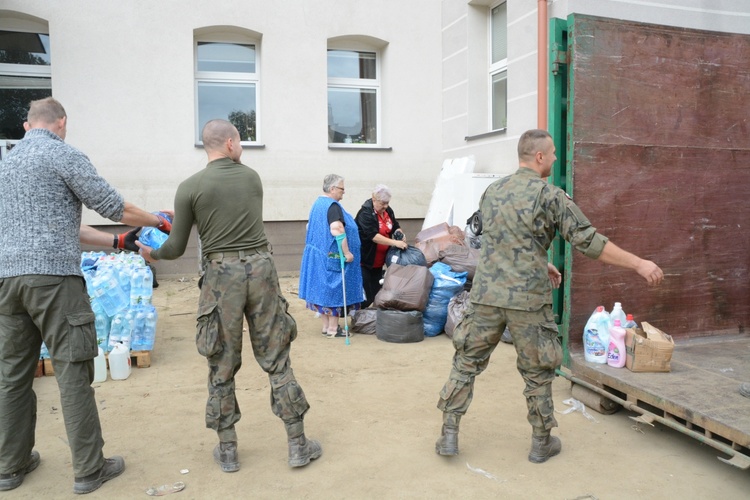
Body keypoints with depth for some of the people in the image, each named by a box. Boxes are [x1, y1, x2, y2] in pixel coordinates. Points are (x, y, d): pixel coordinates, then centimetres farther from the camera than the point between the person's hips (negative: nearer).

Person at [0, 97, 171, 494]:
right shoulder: (64, 155, -3)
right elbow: (112, 206, -6)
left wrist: (111, 241, 29)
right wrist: (157, 221, 11)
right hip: (52, 275, -7)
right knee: (73, 373, -3)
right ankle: (89, 470, 4)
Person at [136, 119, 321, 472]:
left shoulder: (190, 187, -1)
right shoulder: (252, 177, 8)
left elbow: (176, 248, 1)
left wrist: (151, 253, 24)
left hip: (221, 274, -2)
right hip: (260, 267, 2)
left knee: (221, 367, 10)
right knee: (277, 360, 8)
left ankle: (227, 451, 20)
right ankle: (298, 444, 14)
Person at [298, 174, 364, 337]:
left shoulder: (318, 203, 13)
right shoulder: (333, 206, -17)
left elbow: (311, 227, 23)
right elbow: (337, 230, -29)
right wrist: (347, 252, -24)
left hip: (318, 254, 9)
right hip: (332, 257, -9)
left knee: (324, 289, 13)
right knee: (334, 290, -1)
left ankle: (326, 326, 21)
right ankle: (333, 329, 5)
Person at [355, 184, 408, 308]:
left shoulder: (387, 210, 5)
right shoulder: (365, 213, -17)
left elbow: (395, 226, 18)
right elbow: (373, 235, -26)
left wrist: (400, 234, -5)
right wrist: (395, 243, -32)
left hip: (379, 261, 8)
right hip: (364, 260, -7)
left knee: (376, 292, 12)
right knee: (365, 295, -8)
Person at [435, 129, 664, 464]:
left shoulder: (493, 191, 11)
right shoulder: (550, 195, -7)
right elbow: (588, 241, -9)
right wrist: (639, 264, -1)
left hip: (486, 295, 5)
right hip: (527, 300, -4)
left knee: (466, 362, 12)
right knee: (537, 372, 12)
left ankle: (449, 435, 15)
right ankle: (542, 442, 26)